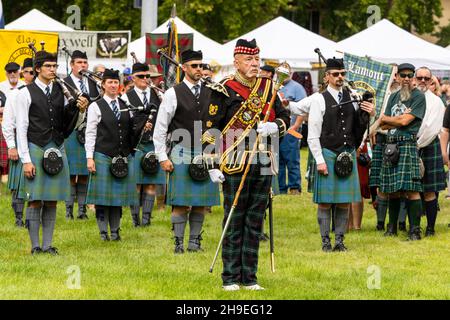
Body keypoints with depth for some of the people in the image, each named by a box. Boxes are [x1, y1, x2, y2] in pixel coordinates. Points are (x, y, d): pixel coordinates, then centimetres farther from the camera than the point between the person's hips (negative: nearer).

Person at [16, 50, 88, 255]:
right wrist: (26, 160, -12)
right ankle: (35, 245, 3)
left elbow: (67, 122, 15)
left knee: (52, 201, 6)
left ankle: (48, 244, 11)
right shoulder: (26, 93, -4)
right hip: (35, 148, -4)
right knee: (35, 201, -3)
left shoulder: (61, 91, 10)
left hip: (57, 149, 5)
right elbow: (21, 128, -6)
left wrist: (77, 109, -6)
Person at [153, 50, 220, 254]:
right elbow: (160, 129, -1)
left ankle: (195, 241, 13)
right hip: (181, 153, -4)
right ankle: (179, 243, 1)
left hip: (205, 153, 4)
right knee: (180, 202, -4)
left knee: (201, 203, 5)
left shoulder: (210, 94, 9)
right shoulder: (173, 94, -2)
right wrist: (163, 158, -6)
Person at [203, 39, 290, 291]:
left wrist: (274, 126, -5)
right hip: (236, 166, -5)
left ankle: (249, 277, 14)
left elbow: (285, 117, 19)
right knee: (234, 223, 0)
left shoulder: (268, 86, 12)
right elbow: (211, 128, -5)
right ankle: (230, 278, 5)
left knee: (255, 222, 8)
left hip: (264, 166, 5)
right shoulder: (224, 90, -4)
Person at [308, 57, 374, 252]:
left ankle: (340, 240, 13)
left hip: (348, 154, 4)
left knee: (345, 201, 6)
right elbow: (313, 135, -5)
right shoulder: (320, 101, -4)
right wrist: (320, 160, -11)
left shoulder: (352, 98, 9)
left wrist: (367, 115, -3)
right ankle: (325, 241, 7)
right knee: (325, 201, -1)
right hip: (327, 154, -4)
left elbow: (358, 127, 17)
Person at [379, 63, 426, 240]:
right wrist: (400, 119, -6)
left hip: (408, 144, -6)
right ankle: (392, 227, 19)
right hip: (391, 144, 6)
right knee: (392, 190, 9)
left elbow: (405, 121, -10)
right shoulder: (394, 97, 18)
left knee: (411, 189, -11)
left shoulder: (418, 97, -1)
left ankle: (415, 230, -10)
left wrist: (385, 118, 5)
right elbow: (384, 126, 12)